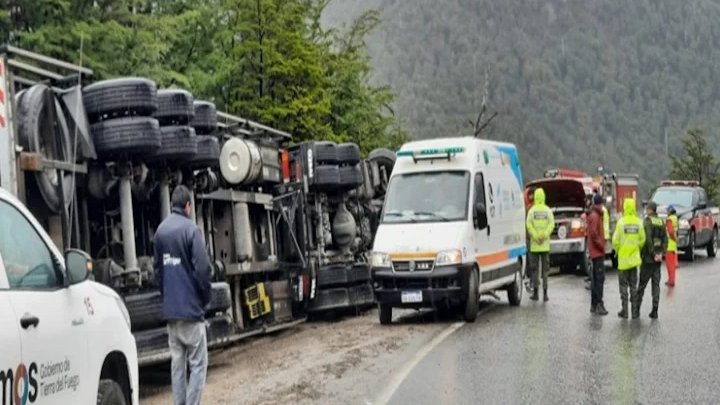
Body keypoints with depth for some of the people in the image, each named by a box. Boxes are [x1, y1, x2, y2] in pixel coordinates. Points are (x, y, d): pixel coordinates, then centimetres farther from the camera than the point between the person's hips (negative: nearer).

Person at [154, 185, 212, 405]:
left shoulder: (160, 230, 8)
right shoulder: (190, 229, -13)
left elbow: (158, 268, 13)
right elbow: (202, 268, -15)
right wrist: (205, 298, 0)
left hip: (169, 309, 7)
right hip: (190, 307, -7)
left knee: (177, 362, 12)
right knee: (198, 363, -1)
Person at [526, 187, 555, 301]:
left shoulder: (532, 210, -2)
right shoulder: (548, 210, 2)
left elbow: (529, 225, -11)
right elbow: (551, 224, -8)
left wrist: (535, 236, -9)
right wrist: (544, 236, -8)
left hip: (534, 245, -1)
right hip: (545, 245, 1)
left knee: (535, 269, 5)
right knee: (545, 269, 4)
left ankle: (535, 293, 5)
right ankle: (545, 293, 1)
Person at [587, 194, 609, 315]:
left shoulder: (597, 216, 16)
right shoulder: (594, 216, -14)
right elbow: (594, 233, -23)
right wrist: (601, 246, -15)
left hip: (597, 252, 10)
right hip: (598, 252, -10)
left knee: (596, 278, 12)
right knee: (600, 278, -11)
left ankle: (594, 304, 16)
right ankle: (598, 304, -13)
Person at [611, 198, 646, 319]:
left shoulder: (621, 221, -12)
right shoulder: (639, 222, -3)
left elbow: (615, 240, -11)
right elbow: (643, 240, -1)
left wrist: (617, 251, 7)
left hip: (623, 259, -3)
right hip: (634, 258, 3)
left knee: (623, 285, 4)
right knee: (633, 285, 13)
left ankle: (624, 311, 4)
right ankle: (635, 309, 15)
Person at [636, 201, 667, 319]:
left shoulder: (647, 222, -11)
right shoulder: (661, 222, 8)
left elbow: (648, 240, -19)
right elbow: (665, 239, 4)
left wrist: (653, 254, -14)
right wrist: (661, 253, -1)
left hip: (648, 258, -5)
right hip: (658, 259, 5)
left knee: (642, 284, 1)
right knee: (656, 284, 7)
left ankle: (636, 310, 4)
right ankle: (654, 311, 6)